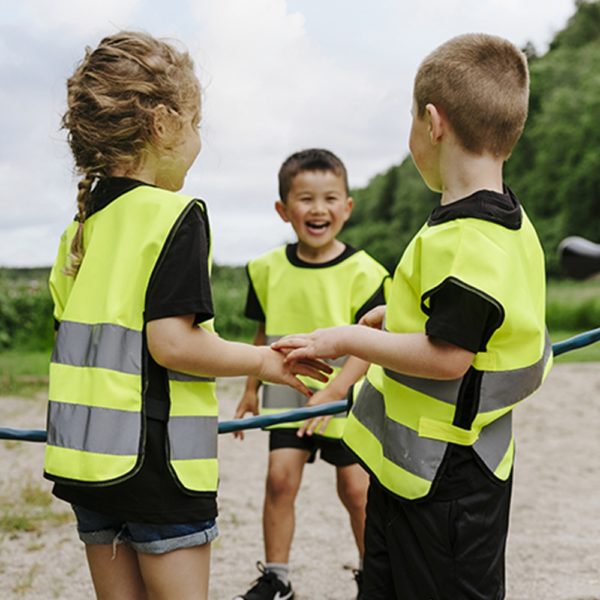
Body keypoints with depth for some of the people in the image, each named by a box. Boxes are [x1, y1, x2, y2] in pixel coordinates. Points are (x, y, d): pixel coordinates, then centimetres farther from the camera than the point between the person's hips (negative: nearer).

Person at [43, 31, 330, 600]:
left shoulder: (83, 223, 9)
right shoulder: (175, 216, -13)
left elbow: (73, 332, 12)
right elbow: (171, 342, -21)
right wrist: (263, 360, -9)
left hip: (87, 453, 7)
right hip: (157, 458, -7)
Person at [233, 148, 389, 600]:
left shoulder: (362, 272, -13)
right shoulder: (269, 268, -1)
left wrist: (332, 393, -28)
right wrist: (251, 389, 14)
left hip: (345, 398, -2)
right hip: (287, 397, 3)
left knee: (356, 488, 5)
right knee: (280, 476, -7)